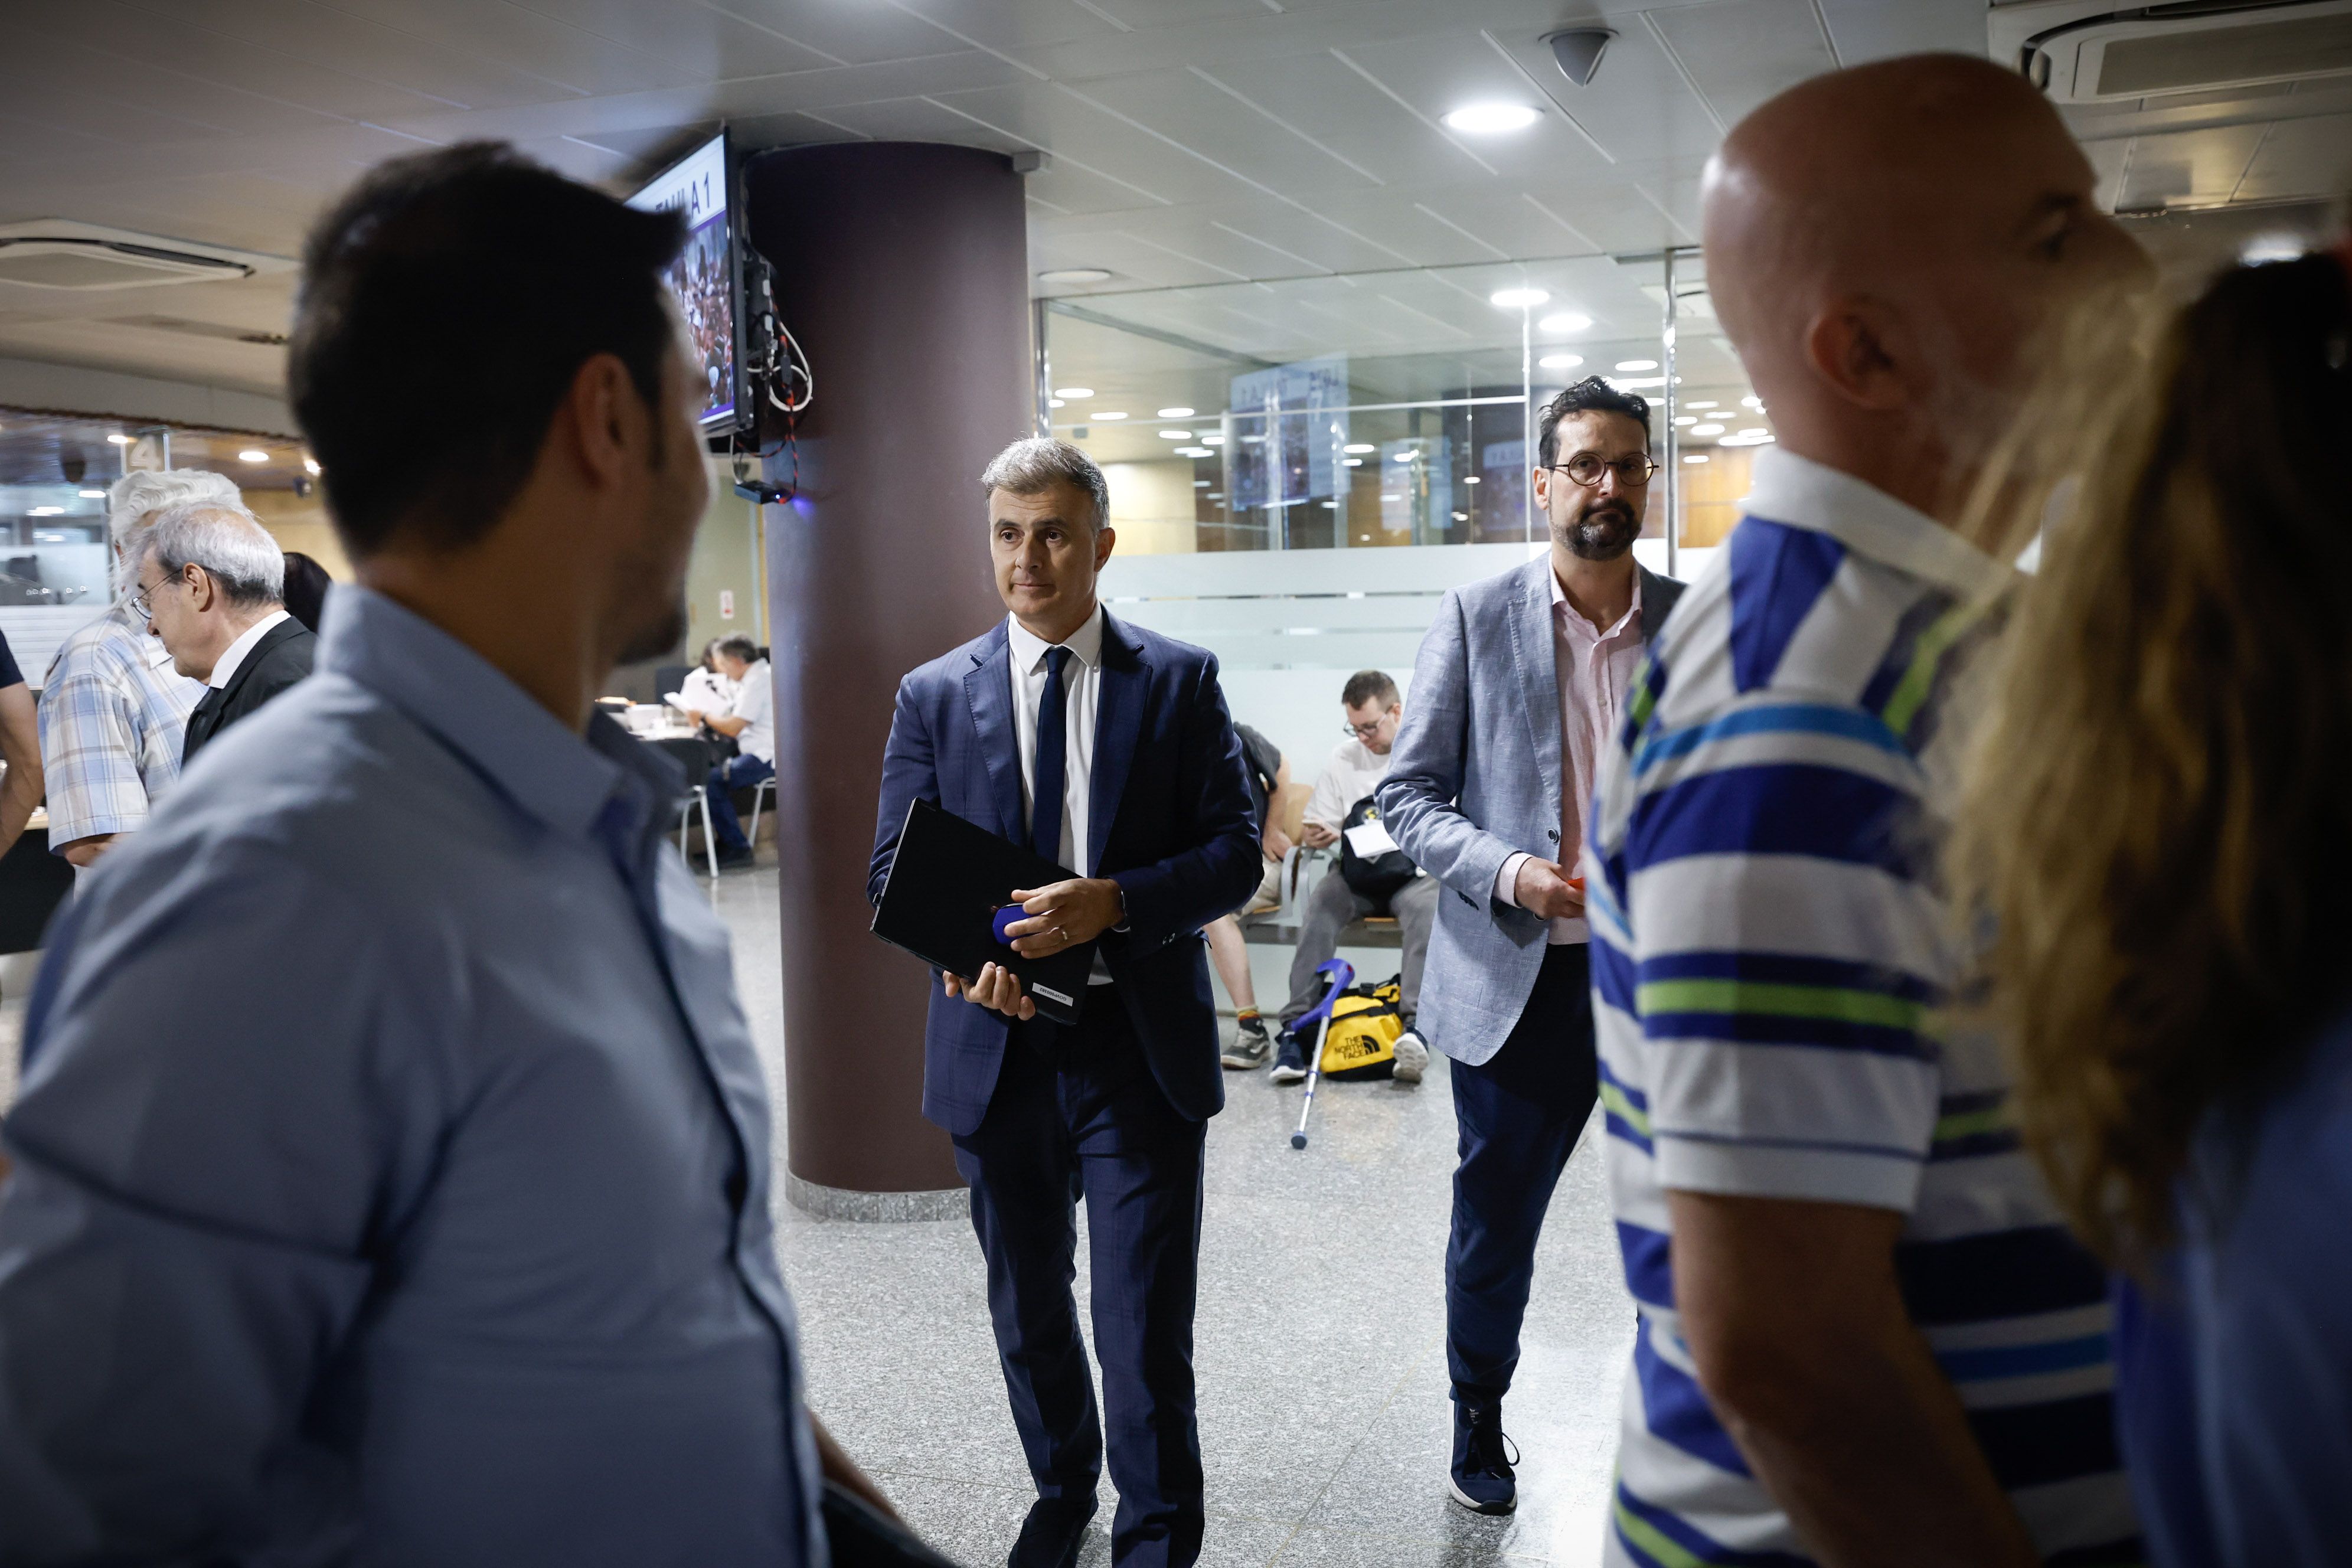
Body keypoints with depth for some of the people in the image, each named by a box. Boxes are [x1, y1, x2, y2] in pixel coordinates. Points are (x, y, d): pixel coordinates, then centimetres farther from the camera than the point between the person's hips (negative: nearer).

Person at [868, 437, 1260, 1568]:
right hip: (996, 1046, 3)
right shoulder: (935, 695, 4)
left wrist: (1111, 903, -21)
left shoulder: (1181, 681, -1)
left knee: (1146, 1331, 1)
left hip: (1141, 1047, -2)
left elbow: (1233, 853, -4)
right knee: (1027, 1313, 20)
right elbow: (895, 869, 4)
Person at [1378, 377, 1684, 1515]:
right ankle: (1479, 1421, 36)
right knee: (1494, 1226, 12)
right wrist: (1506, 873, -17)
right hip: (1522, 976, -1)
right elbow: (1409, 794, -2)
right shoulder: (1475, 618, -1)